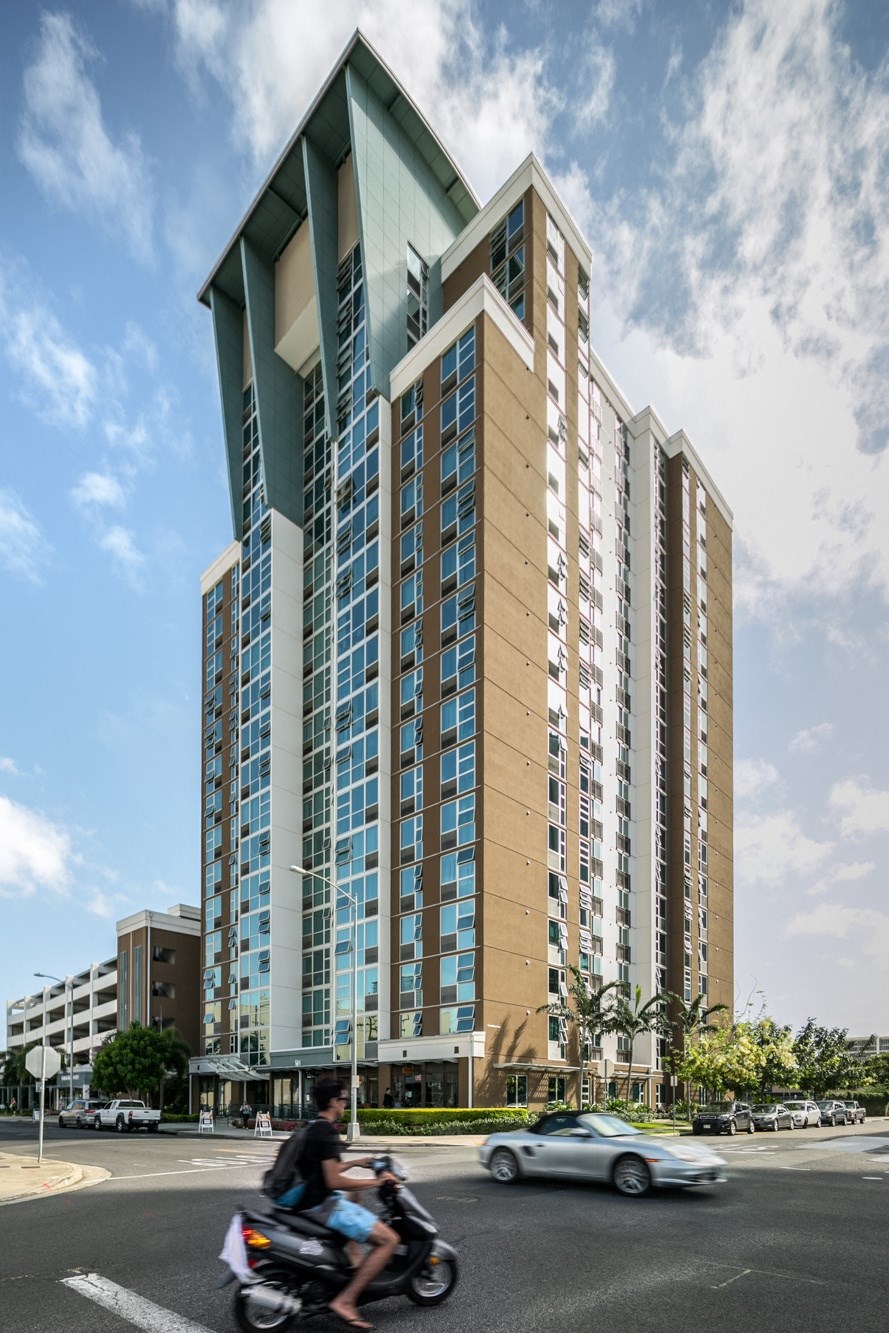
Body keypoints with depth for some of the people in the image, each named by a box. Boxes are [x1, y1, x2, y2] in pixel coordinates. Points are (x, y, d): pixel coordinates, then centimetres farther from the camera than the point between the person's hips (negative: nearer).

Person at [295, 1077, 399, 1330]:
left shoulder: (312, 1129, 13)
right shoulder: (327, 1132, -18)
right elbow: (334, 1181, -24)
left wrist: (354, 1163, 27)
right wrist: (376, 1182, -16)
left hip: (310, 1200, 11)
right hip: (324, 1205, -10)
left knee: (354, 1195, 38)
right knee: (388, 1240, -14)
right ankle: (345, 1301, -17)